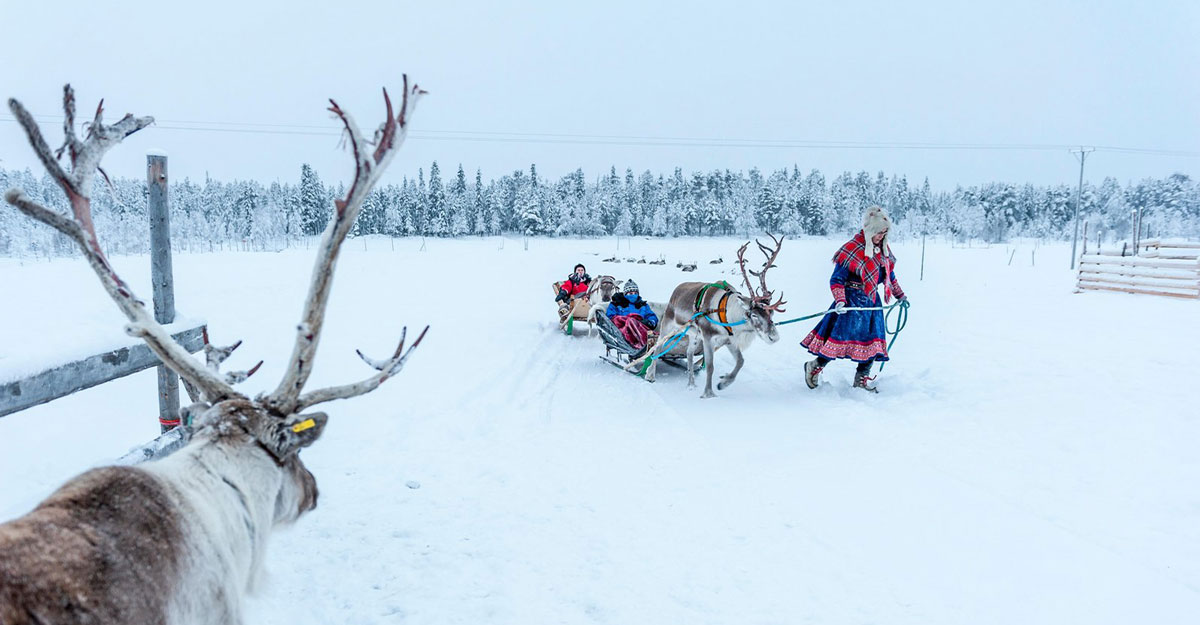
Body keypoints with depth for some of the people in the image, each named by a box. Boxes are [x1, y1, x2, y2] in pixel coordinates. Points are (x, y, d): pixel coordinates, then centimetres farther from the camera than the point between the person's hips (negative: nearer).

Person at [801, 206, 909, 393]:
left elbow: (890, 275, 25)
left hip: (872, 302, 8)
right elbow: (836, 280, -15)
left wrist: (900, 295, 29)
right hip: (853, 301, -8)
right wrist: (840, 300, -27)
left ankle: (861, 379, 18)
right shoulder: (852, 249, -14)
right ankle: (815, 367, 9)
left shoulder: (883, 249, 10)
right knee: (842, 338, -11)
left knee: (873, 340, 6)